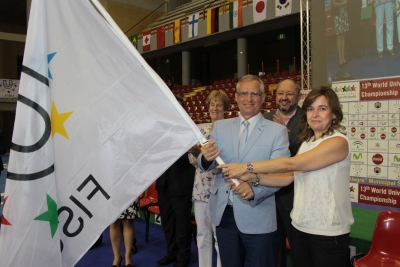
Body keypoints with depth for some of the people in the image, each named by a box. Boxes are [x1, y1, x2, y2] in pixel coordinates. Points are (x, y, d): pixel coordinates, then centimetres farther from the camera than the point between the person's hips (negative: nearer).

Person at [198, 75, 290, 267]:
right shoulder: (220, 126, 4)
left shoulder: (278, 131, -5)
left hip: (258, 217, -3)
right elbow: (205, 165, -3)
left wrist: (255, 190, -31)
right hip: (223, 214, 3)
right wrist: (206, 157, -27)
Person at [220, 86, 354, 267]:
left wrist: (247, 167, -19)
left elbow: (290, 164, -22)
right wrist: (253, 177, -11)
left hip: (328, 233, -6)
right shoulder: (307, 142, 11)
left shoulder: (338, 142, -15)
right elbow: (290, 177, 3)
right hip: (300, 227, 7)